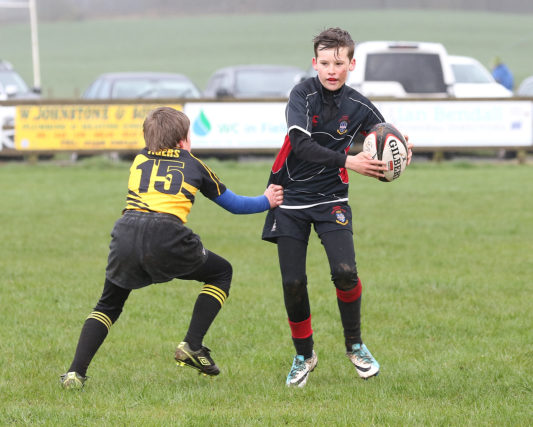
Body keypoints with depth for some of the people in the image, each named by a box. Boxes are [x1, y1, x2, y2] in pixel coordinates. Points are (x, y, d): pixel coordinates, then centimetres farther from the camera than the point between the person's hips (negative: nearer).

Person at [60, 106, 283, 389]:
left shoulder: (140, 160, 28)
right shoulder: (193, 165, 21)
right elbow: (234, 205, 32)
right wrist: (267, 201, 51)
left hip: (126, 233, 3)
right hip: (166, 236, -3)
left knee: (109, 305, 25)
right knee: (221, 273, 23)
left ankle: (75, 373, 8)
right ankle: (192, 346, 10)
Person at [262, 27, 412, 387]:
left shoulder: (359, 107, -4)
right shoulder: (303, 94, -12)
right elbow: (301, 145, -25)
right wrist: (348, 162, -33)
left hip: (331, 200, 1)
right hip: (291, 198, -1)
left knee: (345, 272, -17)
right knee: (293, 283, -3)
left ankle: (355, 345, 6)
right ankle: (304, 356, 19)